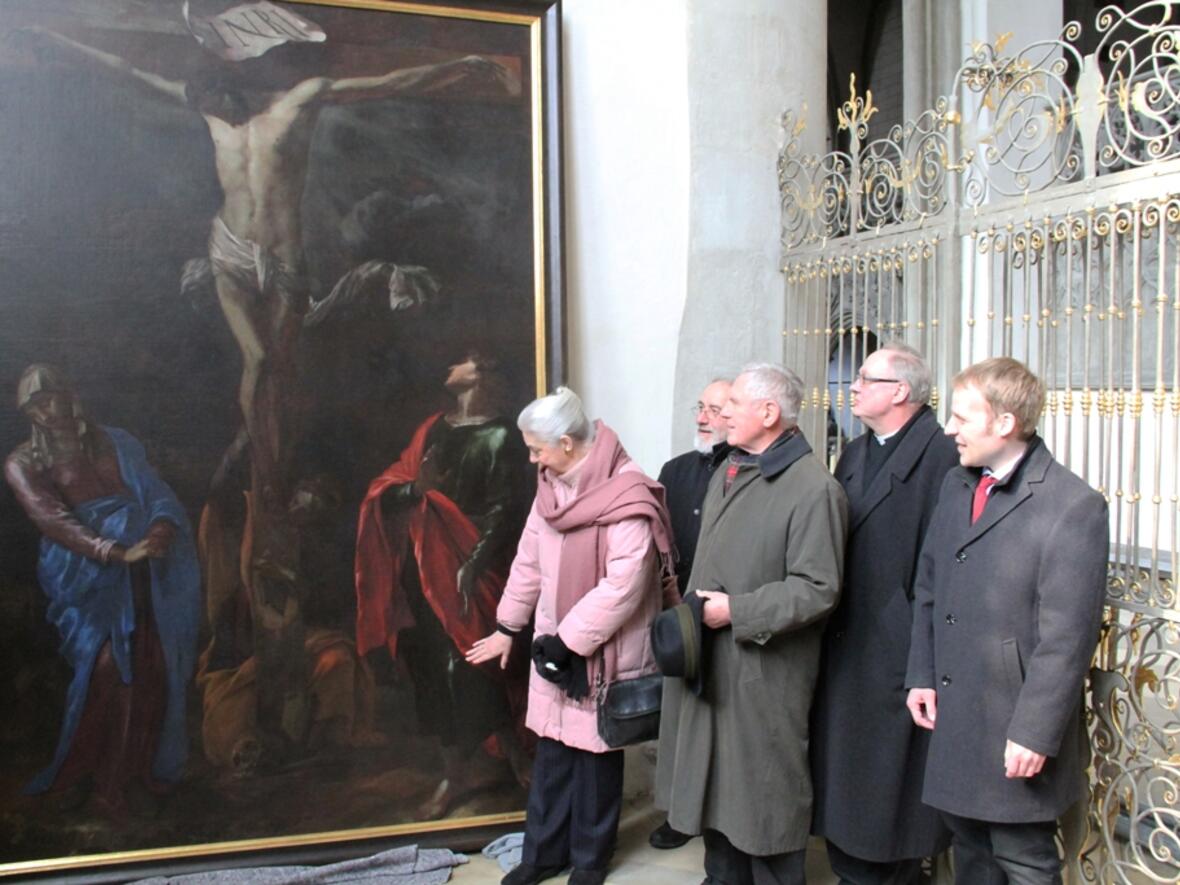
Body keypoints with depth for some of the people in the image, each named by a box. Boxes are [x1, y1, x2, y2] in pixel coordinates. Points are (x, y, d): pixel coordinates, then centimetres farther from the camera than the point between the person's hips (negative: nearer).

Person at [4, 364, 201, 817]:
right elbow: (54, 520, -12)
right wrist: (117, 552, -28)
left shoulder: (116, 442, 14)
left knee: (153, 672, 2)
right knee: (107, 670, -13)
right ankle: (93, 778, 5)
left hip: (147, 572, 3)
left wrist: (162, 529, -20)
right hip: (89, 578, -3)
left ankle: (139, 771, 20)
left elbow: (157, 492, 5)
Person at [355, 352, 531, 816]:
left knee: (469, 665, -2)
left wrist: (473, 565, -21)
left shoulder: (500, 438, -4)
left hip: (467, 569, -6)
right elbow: (390, 486, 8)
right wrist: (416, 487, -14)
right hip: (423, 566, 6)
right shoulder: (433, 428, 13)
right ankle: (456, 768, 24)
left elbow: (503, 511, -12)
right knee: (432, 666, 9)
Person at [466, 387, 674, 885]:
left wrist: (569, 641, -18)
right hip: (555, 644, 6)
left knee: (594, 754, 9)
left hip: (603, 652, -6)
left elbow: (622, 587, -24)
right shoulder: (552, 485, 4)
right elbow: (530, 560, 12)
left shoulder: (626, 501, -22)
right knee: (552, 750, 14)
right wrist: (507, 627, 17)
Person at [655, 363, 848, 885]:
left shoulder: (814, 489, -17)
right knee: (713, 783, 19)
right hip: (709, 663, 8)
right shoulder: (727, 473, 11)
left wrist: (735, 612, -19)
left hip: (764, 672, -8)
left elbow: (816, 589, -20)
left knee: (765, 796, 7)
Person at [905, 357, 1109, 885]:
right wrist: (922, 676, 7)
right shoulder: (956, 485, 7)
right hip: (952, 716, 7)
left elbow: (1068, 637, -18)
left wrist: (1034, 732, -18)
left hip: (1015, 728, -6)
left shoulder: (1073, 506, -16)